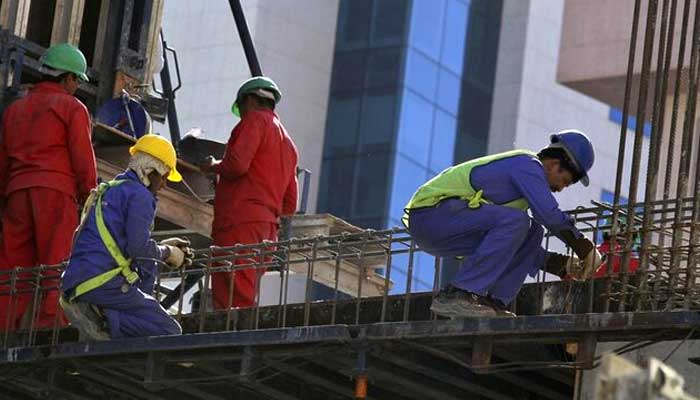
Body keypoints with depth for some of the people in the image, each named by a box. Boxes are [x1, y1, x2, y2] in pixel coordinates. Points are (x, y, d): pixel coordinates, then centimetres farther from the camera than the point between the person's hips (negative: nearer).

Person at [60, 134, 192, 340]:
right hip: (104, 282, -9)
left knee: (148, 267, 33)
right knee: (170, 332, -7)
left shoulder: (105, 191, 26)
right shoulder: (139, 194, -3)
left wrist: (162, 246, 27)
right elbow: (139, 247, -14)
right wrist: (167, 252, 6)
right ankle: (101, 318, -20)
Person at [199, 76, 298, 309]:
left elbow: (237, 164, -13)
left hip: (240, 221, -9)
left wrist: (213, 167, 5)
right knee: (245, 300, 5)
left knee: (230, 300, -18)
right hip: (269, 225, 9)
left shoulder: (256, 120, 4)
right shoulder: (288, 143, 29)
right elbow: (289, 205, 25)